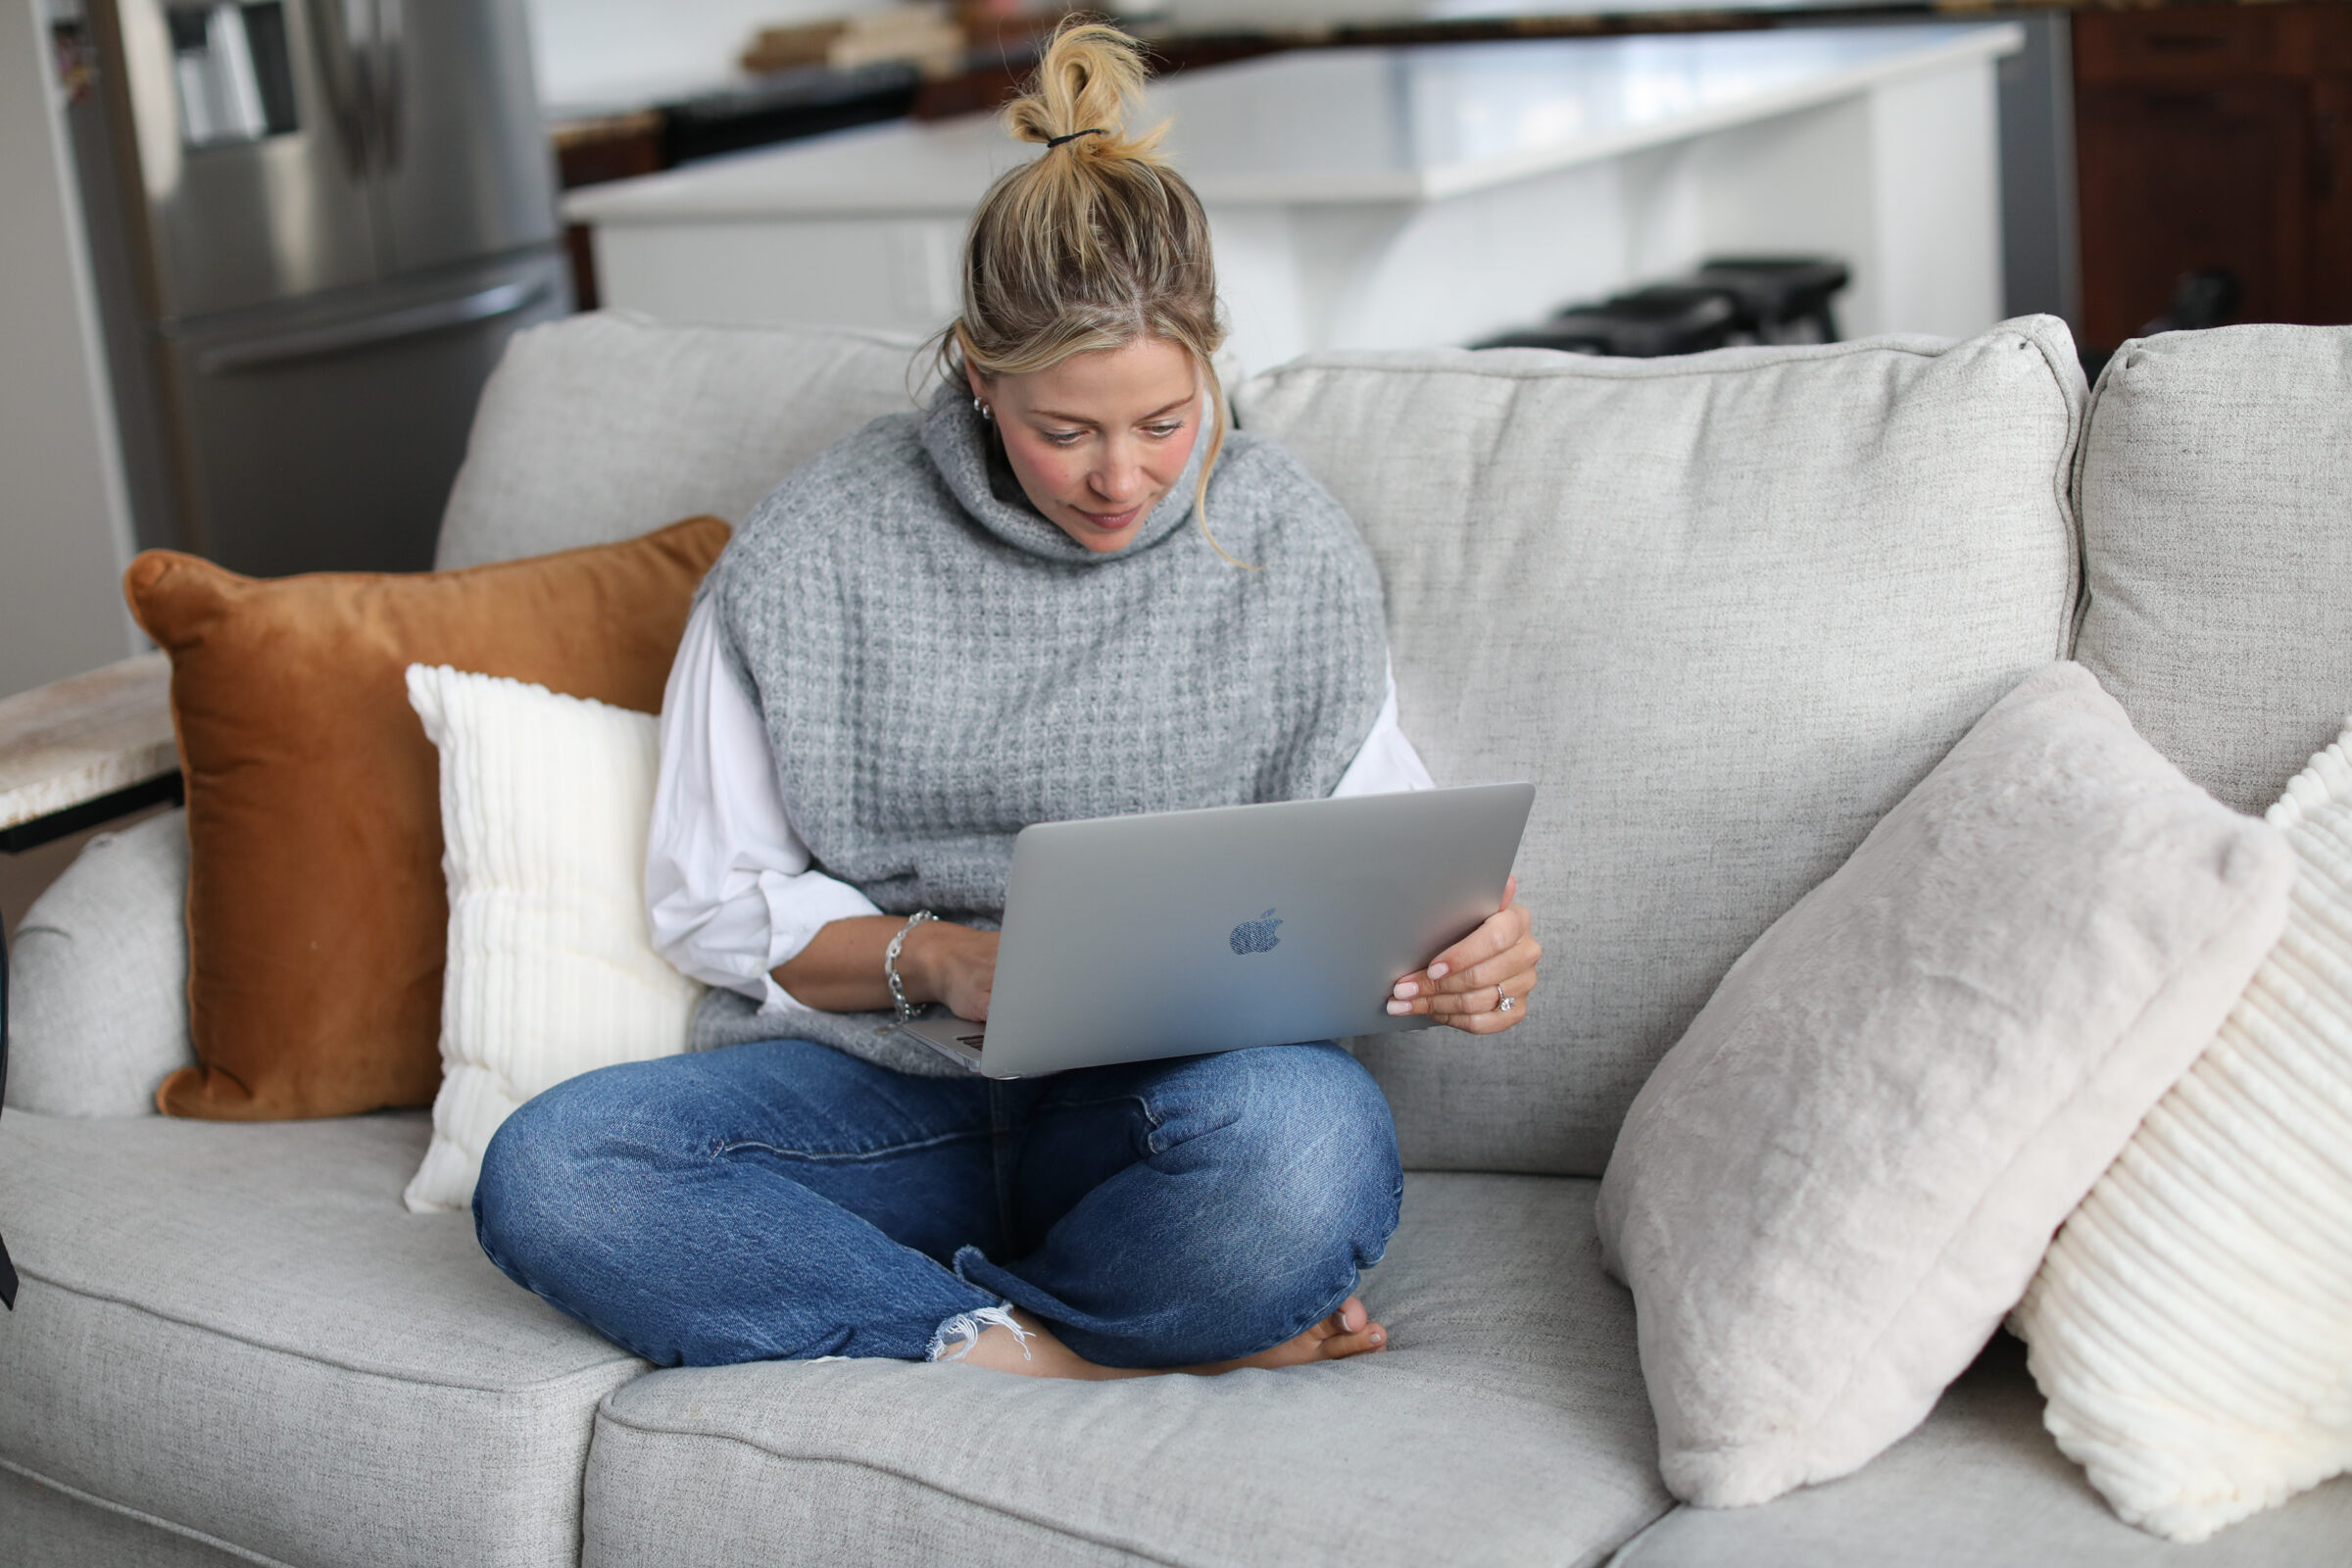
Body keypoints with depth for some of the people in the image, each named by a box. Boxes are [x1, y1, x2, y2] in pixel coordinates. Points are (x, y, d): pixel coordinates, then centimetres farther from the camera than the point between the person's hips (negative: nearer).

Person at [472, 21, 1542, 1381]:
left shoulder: (1291, 549, 3)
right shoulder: (812, 558, -1)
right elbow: (716, 901, 5)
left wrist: (1472, 942, -11)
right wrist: (927, 955, -14)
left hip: (1161, 1102, -1)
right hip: (882, 1088, 1)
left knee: (1307, 1130, -38)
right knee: (547, 1171, -28)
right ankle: (1083, 1357, -25)